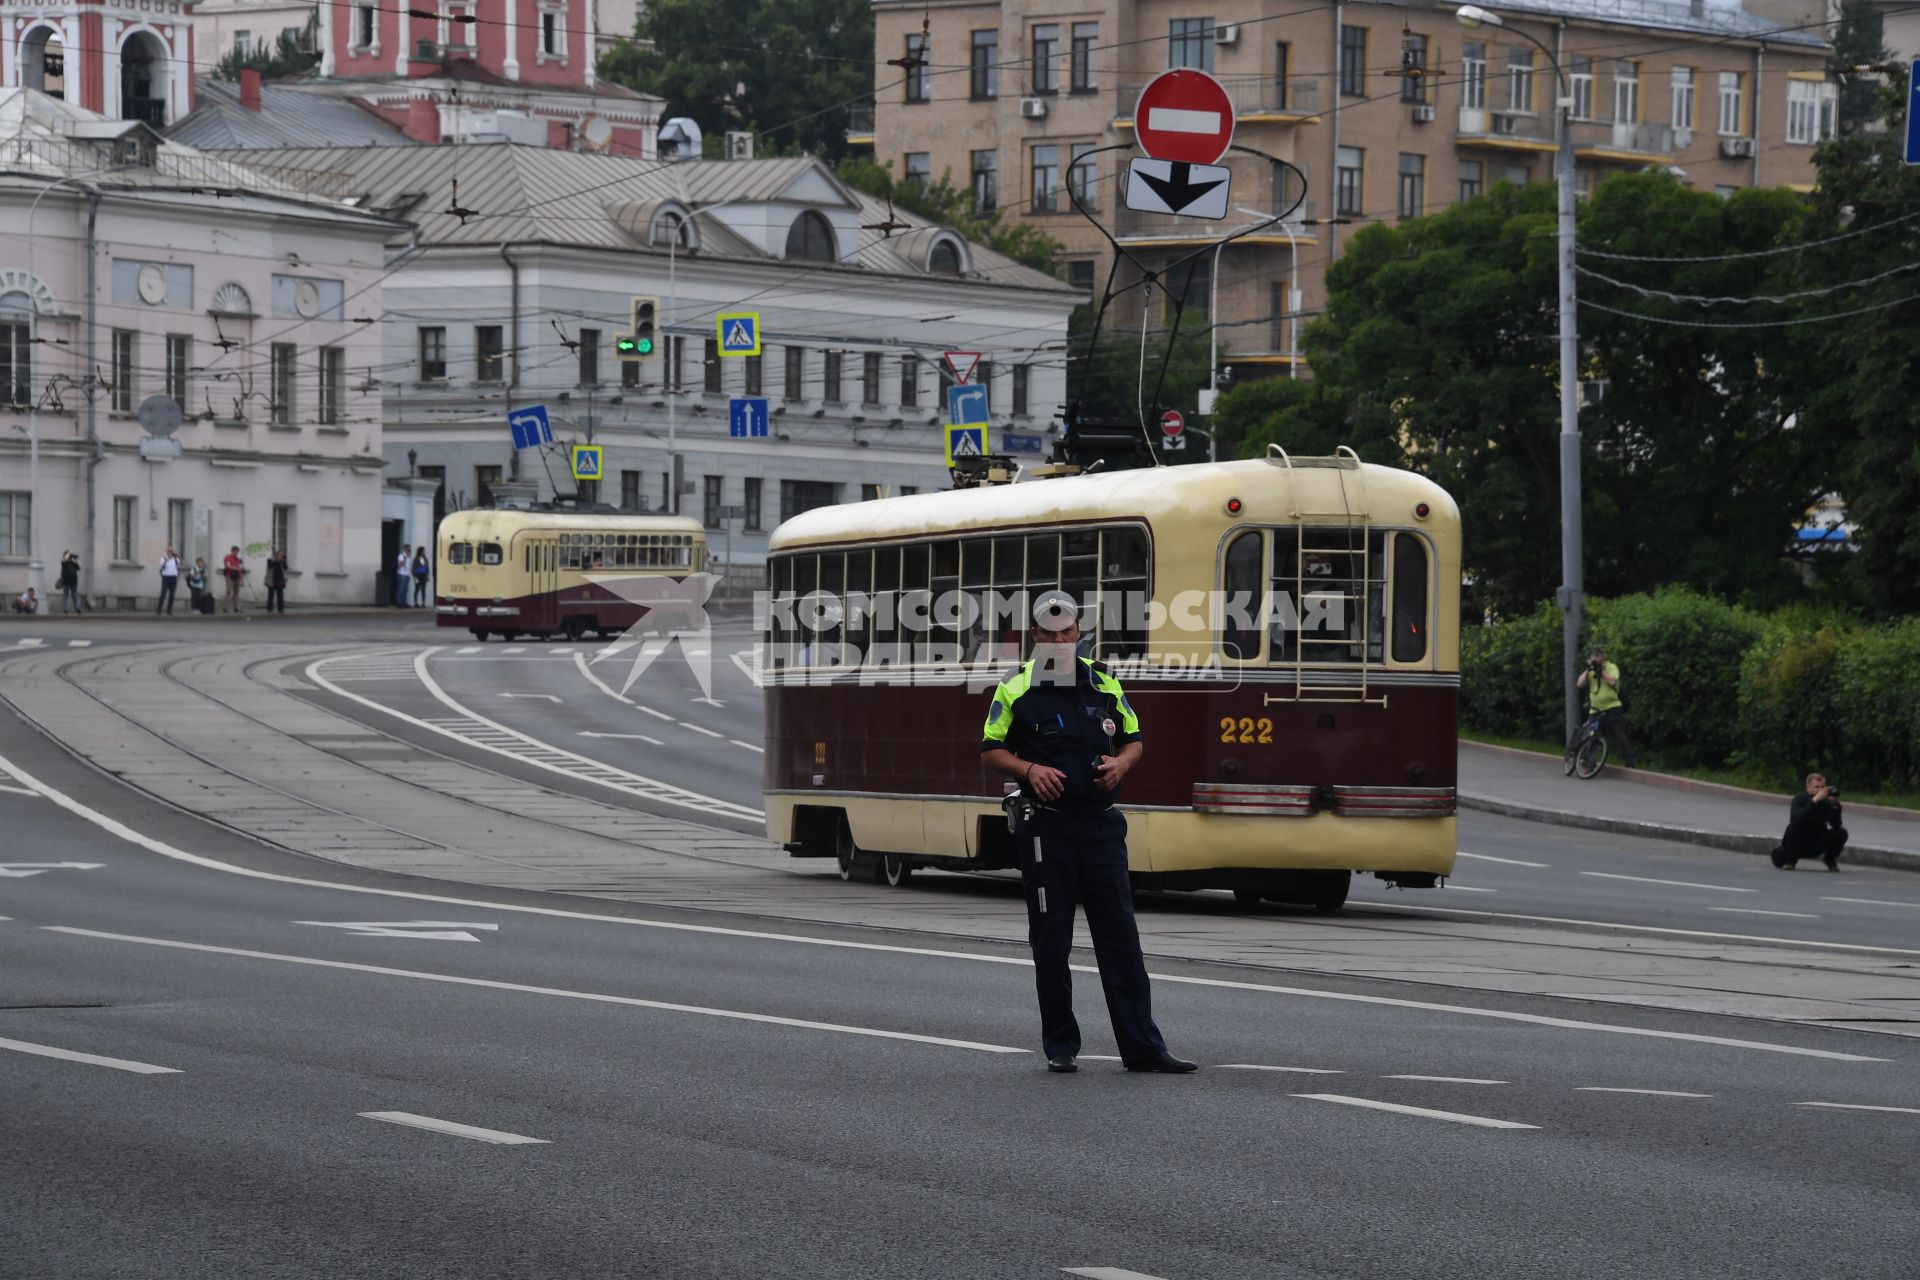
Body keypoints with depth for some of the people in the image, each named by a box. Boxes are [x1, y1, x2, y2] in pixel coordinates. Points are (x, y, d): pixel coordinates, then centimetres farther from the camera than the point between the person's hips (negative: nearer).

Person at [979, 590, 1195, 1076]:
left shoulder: (1105, 683, 10)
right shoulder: (1016, 690, 1)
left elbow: (1133, 740, 17)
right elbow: (991, 750, 3)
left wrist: (1122, 762, -5)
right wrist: (1029, 769, -15)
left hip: (1101, 824, 2)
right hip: (1046, 828, -2)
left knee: (1120, 936, 0)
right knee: (1051, 941, 2)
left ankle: (1142, 1046, 0)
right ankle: (1061, 1047, 11)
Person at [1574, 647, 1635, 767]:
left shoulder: (1611, 668, -1)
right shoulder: (1591, 672, 12)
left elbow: (1612, 681, -19)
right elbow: (1580, 684, 0)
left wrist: (1601, 670, -15)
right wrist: (1588, 670, -8)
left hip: (1612, 709, -5)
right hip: (1595, 711, 5)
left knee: (1620, 738, -6)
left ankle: (1629, 765, -3)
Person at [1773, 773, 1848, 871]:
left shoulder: (1826, 802, -7)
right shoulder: (1799, 799, -14)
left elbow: (1835, 824, -17)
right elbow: (1798, 817, -36)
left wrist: (1835, 805, -31)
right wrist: (1815, 800, -42)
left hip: (1816, 845, 3)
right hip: (1798, 844, -3)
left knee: (1841, 832, -18)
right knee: (1794, 825, -34)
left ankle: (1830, 859, 8)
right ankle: (1789, 861, -13)